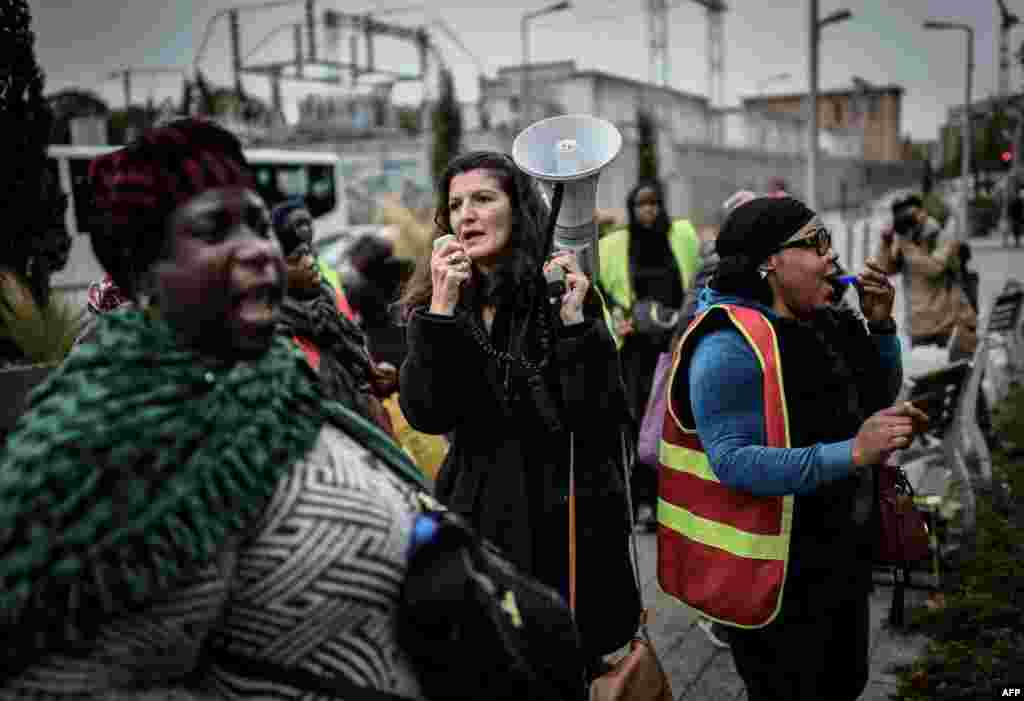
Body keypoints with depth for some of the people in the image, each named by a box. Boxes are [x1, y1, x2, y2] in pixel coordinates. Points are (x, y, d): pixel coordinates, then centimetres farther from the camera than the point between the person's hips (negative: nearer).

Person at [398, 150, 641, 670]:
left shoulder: (564, 291, -8)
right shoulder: (433, 304, 0)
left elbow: (601, 420, -16)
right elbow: (426, 415, -15)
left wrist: (574, 320, -25)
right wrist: (442, 309, -22)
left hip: (567, 519, -2)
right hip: (477, 518, 2)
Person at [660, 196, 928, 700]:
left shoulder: (822, 324, 5)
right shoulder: (732, 343, -22)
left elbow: (879, 397, 18)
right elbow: (733, 461, -30)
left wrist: (880, 324, 2)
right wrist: (850, 453, -35)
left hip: (843, 556, 9)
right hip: (779, 575, -9)